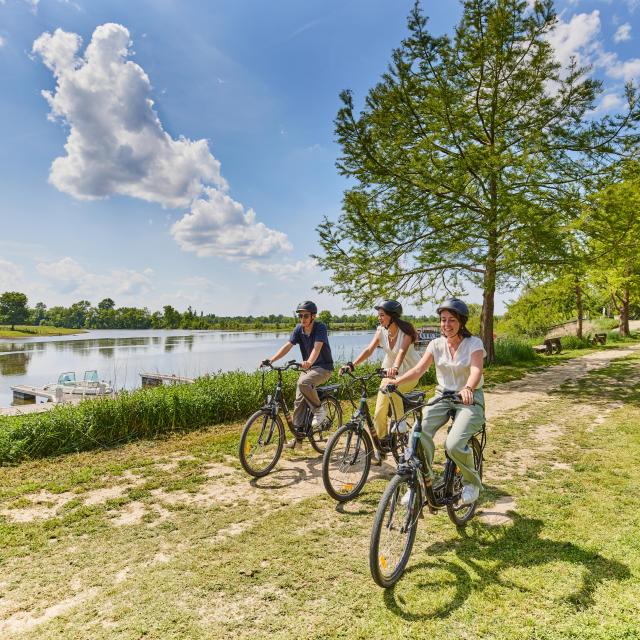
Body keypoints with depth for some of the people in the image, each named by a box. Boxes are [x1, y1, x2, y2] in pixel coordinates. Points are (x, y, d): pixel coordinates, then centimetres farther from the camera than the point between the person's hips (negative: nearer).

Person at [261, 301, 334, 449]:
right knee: (299, 401, 0)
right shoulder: (298, 329, -3)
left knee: (303, 382, -33)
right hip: (308, 368, 6)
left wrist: (309, 362, -53)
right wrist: (271, 360, -27)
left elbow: (317, 347, -34)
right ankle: (298, 436, 9)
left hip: (324, 367, -6)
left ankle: (319, 410, -11)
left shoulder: (320, 328, -18)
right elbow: (287, 346, -12)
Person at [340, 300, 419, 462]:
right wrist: (352, 365, -34)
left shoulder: (406, 331, -21)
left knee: (391, 389, -32)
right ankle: (380, 445, 14)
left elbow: (402, 351, -38)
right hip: (390, 371, 5)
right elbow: (369, 349, -19)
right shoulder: (381, 331, -9)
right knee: (380, 411, -3)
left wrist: (395, 368, -58)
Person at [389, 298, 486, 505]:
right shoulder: (436, 344, 1)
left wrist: (467, 389, -49)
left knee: (454, 444, -24)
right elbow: (418, 369, -10)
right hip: (443, 396, 4)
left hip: (470, 399, -4)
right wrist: (395, 381, -27)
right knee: (420, 431, -23)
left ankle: (472, 481, 8)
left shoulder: (474, 343, -10)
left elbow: (476, 371, -27)